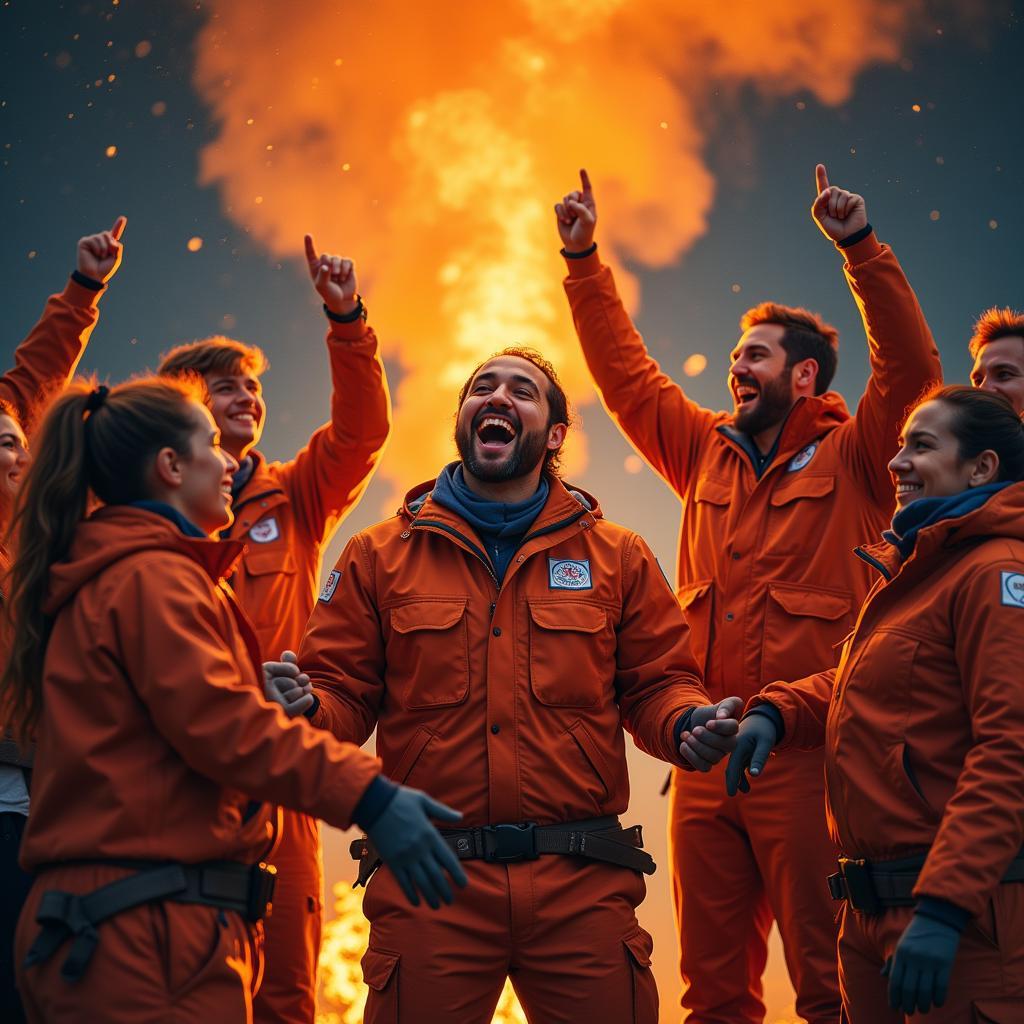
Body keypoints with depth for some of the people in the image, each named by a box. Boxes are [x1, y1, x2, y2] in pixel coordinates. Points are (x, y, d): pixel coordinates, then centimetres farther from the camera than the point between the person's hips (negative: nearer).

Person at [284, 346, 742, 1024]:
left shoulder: (617, 556, 12)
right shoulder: (379, 556, 10)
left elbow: (656, 685, 12)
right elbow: (343, 693, 8)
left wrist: (687, 725, -9)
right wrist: (304, 711, -14)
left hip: (583, 891, 1)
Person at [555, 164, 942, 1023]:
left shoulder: (850, 461, 1)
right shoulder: (708, 454, 16)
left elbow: (911, 366, -12)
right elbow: (624, 372, 20)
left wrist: (862, 248, -17)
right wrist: (583, 260, 16)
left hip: (809, 756, -6)